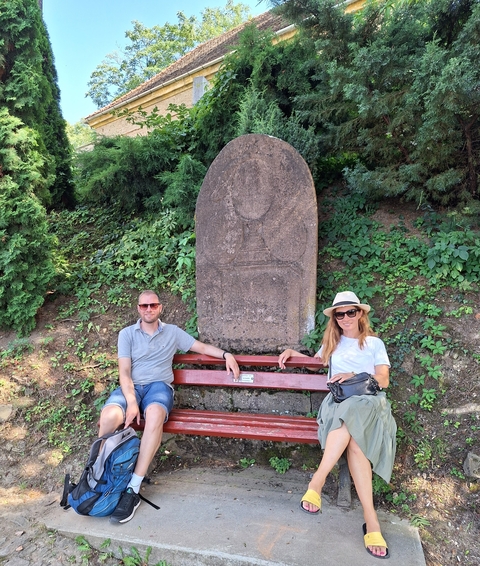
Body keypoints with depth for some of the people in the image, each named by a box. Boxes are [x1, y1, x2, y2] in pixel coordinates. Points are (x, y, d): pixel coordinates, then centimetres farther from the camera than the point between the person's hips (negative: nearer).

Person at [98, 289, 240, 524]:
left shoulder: (172, 332, 13)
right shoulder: (126, 334, 8)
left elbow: (202, 347, 17)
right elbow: (124, 372, -1)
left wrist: (226, 354, -1)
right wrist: (131, 402, -16)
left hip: (159, 385, 0)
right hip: (131, 386, 1)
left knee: (155, 415, -37)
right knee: (109, 417, -33)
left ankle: (133, 489, -30)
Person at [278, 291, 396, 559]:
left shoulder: (375, 343, 18)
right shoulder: (332, 343, 25)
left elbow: (384, 380, 8)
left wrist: (354, 376, -7)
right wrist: (292, 351, 22)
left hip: (371, 401, -1)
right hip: (340, 400, 1)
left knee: (350, 418, -39)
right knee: (354, 437, -34)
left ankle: (317, 482, -35)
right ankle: (371, 518, -34)